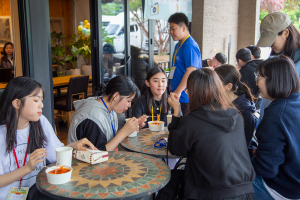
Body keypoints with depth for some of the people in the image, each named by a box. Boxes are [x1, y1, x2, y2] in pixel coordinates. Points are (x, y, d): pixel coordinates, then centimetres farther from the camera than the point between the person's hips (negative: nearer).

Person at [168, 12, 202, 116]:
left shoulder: (190, 46, -16)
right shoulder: (178, 45, 15)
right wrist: (172, 87, 21)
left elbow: (191, 72, -23)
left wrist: (178, 91, -22)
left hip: (187, 97, -9)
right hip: (179, 95, 9)